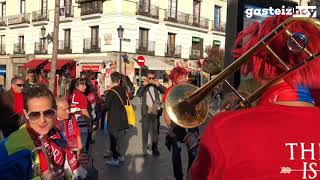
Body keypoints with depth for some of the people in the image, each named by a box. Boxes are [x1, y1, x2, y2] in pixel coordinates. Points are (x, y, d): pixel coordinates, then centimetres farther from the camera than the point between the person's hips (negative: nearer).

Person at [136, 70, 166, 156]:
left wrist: (158, 85, -24)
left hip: (155, 111, 1)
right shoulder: (143, 86, 1)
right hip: (146, 111, -1)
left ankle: (155, 148, 16)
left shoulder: (157, 85, 3)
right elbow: (138, 94, -15)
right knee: (145, 130, 3)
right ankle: (144, 149, 11)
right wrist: (144, 85, -26)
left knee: (155, 130, 8)